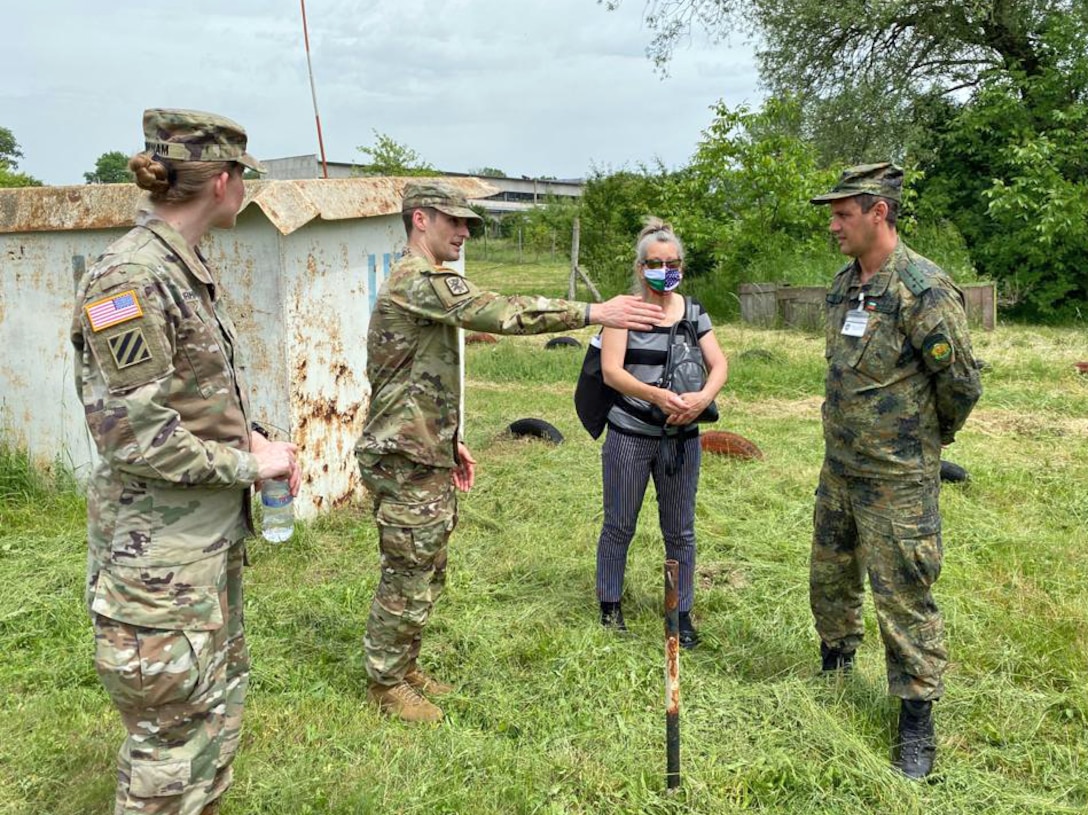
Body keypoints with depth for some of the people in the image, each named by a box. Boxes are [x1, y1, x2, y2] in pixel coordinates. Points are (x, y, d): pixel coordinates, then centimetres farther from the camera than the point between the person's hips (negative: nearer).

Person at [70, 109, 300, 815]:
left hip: (215, 535, 9)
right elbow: (135, 435, -23)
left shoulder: (192, 272, 9)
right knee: (174, 736, 4)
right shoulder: (129, 279, -20)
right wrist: (251, 464, -14)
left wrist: (253, 441, 2)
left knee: (220, 704, 22)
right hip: (159, 551, -9)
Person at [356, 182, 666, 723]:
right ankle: (386, 685, 16)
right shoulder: (420, 280, -17)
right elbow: (501, 313, -29)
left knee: (426, 575, 18)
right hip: (406, 462, -10)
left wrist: (451, 442, 22)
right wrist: (595, 312, -29)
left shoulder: (423, 283, 18)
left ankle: (404, 669, 31)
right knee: (407, 578, 1)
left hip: (427, 457, 10)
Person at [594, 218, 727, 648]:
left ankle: (682, 614, 24)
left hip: (682, 437, 3)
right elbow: (611, 371, -16)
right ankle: (610, 606, 28)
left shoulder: (693, 311, 7)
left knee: (680, 531, 10)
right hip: (630, 435, -3)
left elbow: (719, 363, 1)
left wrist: (704, 396, -21)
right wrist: (656, 395, -31)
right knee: (619, 526, 10)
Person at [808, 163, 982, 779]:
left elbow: (962, 382, -15)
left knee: (904, 598, 1)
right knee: (829, 579, 20)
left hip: (897, 479, -8)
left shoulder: (925, 289, -20)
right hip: (839, 467, 8)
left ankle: (918, 723, 17)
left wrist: (933, 436, 1)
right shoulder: (844, 284, 6)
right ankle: (836, 673, 43)